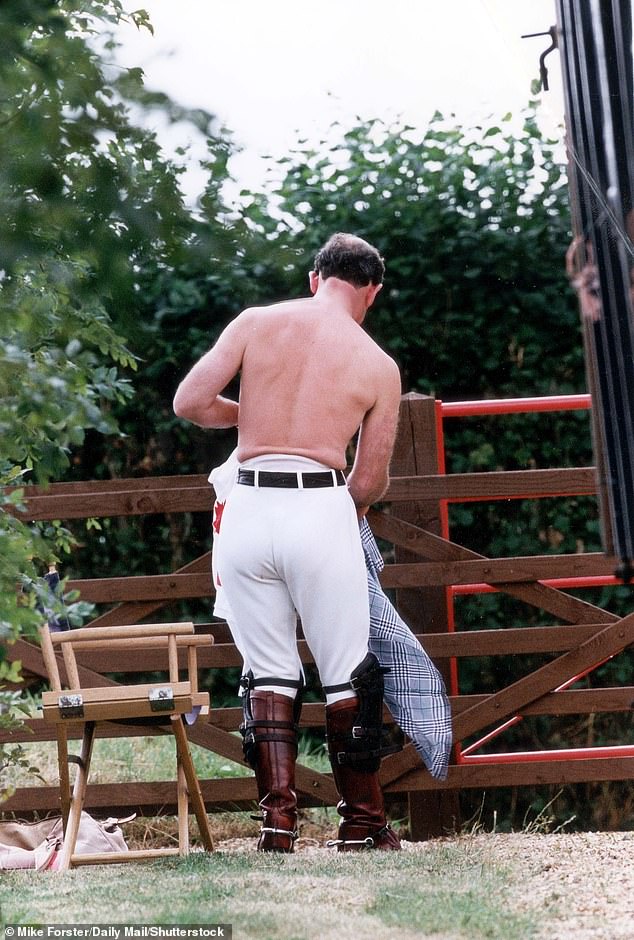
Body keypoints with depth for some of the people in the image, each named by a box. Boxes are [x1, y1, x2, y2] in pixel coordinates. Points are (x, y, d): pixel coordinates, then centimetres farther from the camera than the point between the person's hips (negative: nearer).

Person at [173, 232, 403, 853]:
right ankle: (362, 825, 16)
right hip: (321, 510, -2)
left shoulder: (255, 323, 7)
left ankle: (278, 822, 6)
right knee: (347, 675, 10)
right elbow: (370, 482, 9)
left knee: (270, 673, 13)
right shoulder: (378, 366, 5)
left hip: (247, 512, 2)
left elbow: (189, 402, 3)